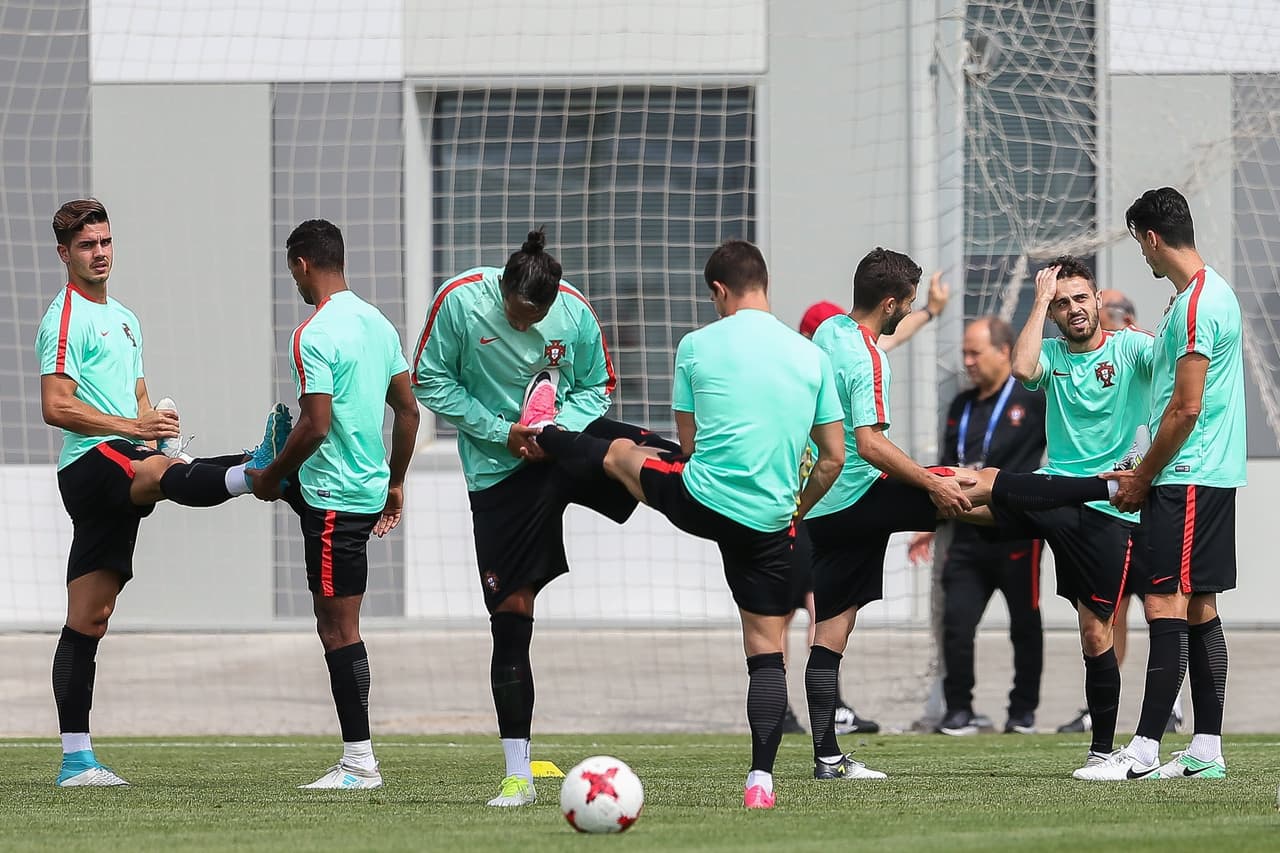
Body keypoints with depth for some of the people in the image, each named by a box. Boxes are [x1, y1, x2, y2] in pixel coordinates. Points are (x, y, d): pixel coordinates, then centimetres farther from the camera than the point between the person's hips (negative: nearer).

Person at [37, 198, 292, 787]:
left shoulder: (124, 319, 25)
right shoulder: (66, 319, -4)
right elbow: (56, 408, -14)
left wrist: (161, 431, 9)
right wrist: (132, 427, -20)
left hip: (122, 466, 8)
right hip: (91, 464, -8)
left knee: (90, 618, 4)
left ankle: (75, 759, 2)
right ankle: (258, 470, -68)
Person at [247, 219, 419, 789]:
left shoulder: (314, 335, -17)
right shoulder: (379, 324, 10)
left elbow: (316, 426, -22)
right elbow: (408, 411, 15)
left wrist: (271, 477, -7)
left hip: (333, 497, -7)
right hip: (372, 486, 7)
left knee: (338, 628, -3)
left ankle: (359, 763, -2)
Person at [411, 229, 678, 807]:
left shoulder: (575, 314, -9)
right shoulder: (461, 301, -14)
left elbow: (596, 388, 5)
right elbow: (430, 383, -6)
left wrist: (557, 429, -16)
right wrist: (503, 432, -14)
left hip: (567, 439, 2)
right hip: (499, 471, -2)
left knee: (646, 454, -31)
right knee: (510, 617, -3)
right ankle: (517, 776, 3)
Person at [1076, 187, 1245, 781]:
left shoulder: (1197, 305, -16)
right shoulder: (1208, 293, 16)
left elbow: (1186, 407, -19)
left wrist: (1143, 480, -10)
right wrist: (1143, 472, 19)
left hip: (1186, 483, -10)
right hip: (1211, 478, 10)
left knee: (1166, 605, -11)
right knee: (1199, 609, 9)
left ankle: (1144, 751, -13)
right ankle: (1206, 751, 10)